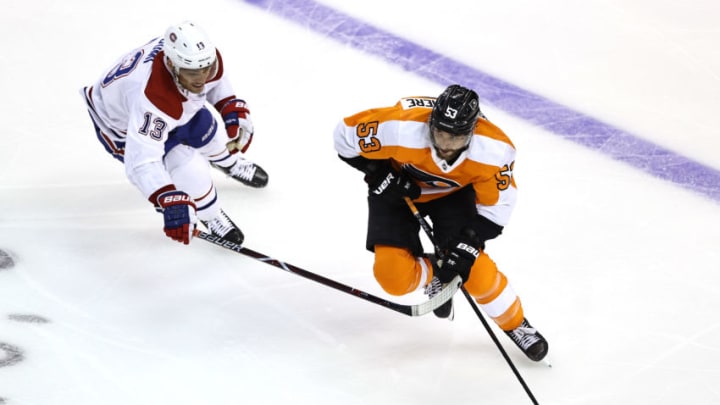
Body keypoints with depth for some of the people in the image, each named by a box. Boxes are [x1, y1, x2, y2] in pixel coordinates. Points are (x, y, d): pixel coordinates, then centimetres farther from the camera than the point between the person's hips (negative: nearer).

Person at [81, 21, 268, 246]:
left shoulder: (203, 56, -29)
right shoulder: (153, 96, -50)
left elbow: (215, 79, -1)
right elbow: (141, 162, -54)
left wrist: (233, 110, -10)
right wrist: (171, 205, -64)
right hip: (123, 126, -6)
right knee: (191, 172, -15)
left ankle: (230, 163, 62)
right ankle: (210, 216, 19)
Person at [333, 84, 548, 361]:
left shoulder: (495, 151, -33)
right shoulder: (401, 129, -40)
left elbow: (496, 206, -17)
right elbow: (346, 134, -22)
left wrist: (468, 243, -25)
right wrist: (378, 173, -22)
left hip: (452, 193, 0)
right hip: (397, 187, 0)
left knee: (472, 269, -13)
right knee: (394, 277, -16)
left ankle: (515, 324, 14)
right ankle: (431, 274, 19)